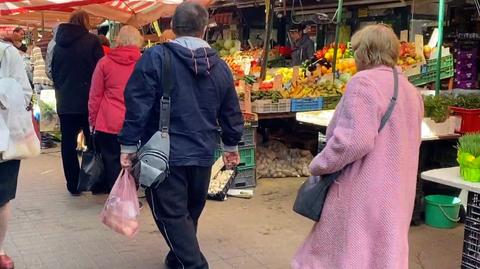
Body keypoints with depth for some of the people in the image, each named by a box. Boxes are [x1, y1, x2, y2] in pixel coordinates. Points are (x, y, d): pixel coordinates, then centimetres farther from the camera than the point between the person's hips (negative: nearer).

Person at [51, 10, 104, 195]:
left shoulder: (58, 44, 7)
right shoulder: (92, 41, -8)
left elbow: (53, 72, 14)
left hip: (64, 103, 3)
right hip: (88, 101, -3)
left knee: (68, 144, 8)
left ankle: (73, 185, 11)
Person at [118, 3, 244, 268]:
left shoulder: (155, 57, -11)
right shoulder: (220, 66, 3)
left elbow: (138, 106, -14)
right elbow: (231, 113, 11)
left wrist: (128, 146, -6)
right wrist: (231, 145, 25)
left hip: (164, 155, -5)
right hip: (202, 155, 5)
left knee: (172, 215, 2)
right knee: (189, 213, 21)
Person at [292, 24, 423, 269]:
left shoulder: (364, 82, -15)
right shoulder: (410, 90, 13)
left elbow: (355, 140, -25)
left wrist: (319, 166, -11)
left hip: (363, 193, -8)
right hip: (396, 194, 8)